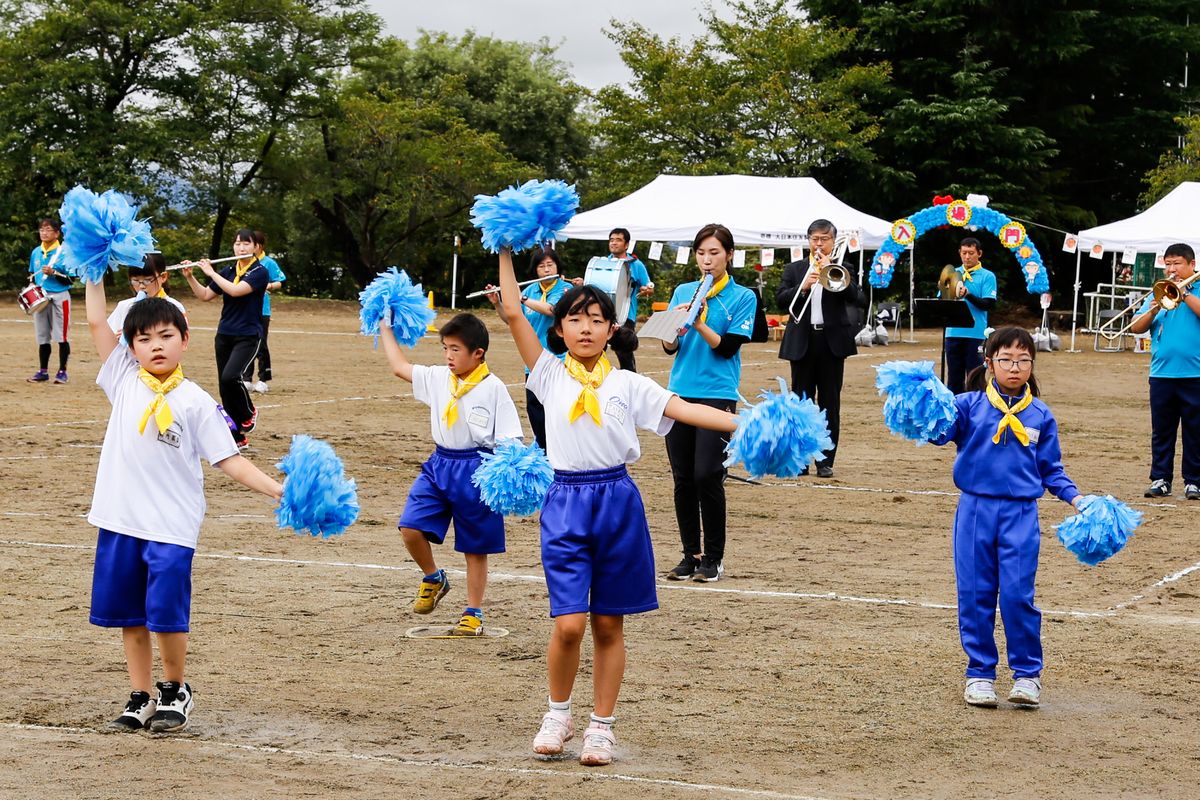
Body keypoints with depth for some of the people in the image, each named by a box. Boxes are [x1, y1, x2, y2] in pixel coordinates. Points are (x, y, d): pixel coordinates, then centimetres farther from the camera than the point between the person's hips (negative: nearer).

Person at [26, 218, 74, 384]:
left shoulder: (63, 252, -6)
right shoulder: (36, 252, 12)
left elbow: (70, 279, -8)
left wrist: (54, 273, -22)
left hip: (60, 297, -5)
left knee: (62, 336, -4)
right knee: (42, 337, 9)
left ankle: (62, 371, 1)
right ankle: (43, 371, 16)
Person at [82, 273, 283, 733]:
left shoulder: (195, 401, -2)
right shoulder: (124, 380, 5)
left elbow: (229, 462, -3)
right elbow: (96, 320, 5)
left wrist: (279, 490, -13)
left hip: (171, 526, -3)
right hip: (120, 521, 4)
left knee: (166, 614, -6)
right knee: (128, 615, 10)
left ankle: (175, 691, 16)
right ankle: (141, 698, 22)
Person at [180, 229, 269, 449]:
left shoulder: (260, 272, -9)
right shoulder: (228, 271, 9)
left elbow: (235, 290, -23)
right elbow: (205, 295, 13)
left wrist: (211, 272, -14)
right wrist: (189, 276, 0)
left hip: (247, 336, -6)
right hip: (224, 335, 6)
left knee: (230, 376, -25)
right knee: (224, 385, 3)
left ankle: (249, 411, 3)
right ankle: (237, 437, 11)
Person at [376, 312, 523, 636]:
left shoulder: (493, 388, -10)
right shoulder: (439, 378, 5)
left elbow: (509, 439, -11)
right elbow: (399, 366, 17)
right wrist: (385, 327, 21)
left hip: (476, 470, -5)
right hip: (439, 465, 5)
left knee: (475, 548, 7)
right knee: (411, 527, -10)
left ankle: (473, 613, 20)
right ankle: (433, 578, 18)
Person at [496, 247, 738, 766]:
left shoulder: (626, 384, 6)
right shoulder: (550, 375, 5)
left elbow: (685, 410, -1)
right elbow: (513, 313, 0)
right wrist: (506, 252, 1)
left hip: (617, 501, 1)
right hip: (566, 503, -1)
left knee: (609, 624, 7)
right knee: (570, 623, -10)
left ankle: (602, 727, 18)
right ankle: (558, 715, 14)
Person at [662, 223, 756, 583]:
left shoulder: (742, 297, 0)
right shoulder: (683, 292, 11)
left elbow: (728, 347, -8)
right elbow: (669, 347, 6)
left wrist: (698, 323, -20)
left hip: (718, 394, -4)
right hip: (680, 392, 4)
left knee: (707, 476, -10)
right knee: (682, 478, 4)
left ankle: (714, 558, 2)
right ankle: (690, 554, 13)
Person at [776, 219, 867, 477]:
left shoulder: (842, 270, 8)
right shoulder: (794, 269, 10)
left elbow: (859, 300, -7)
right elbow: (780, 300, -1)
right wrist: (803, 286, -17)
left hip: (833, 341, -1)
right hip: (802, 342, 1)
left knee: (830, 403, 1)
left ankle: (826, 461, 5)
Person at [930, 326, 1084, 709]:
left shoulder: (1040, 415, 7)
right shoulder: (970, 405, 1)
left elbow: (1051, 469, 13)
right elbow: (939, 431, -13)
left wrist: (1076, 499, 0)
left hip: (1021, 514, 0)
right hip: (975, 509, 0)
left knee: (1018, 594, -5)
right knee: (975, 594, 4)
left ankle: (1027, 673, 8)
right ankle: (980, 673, 16)